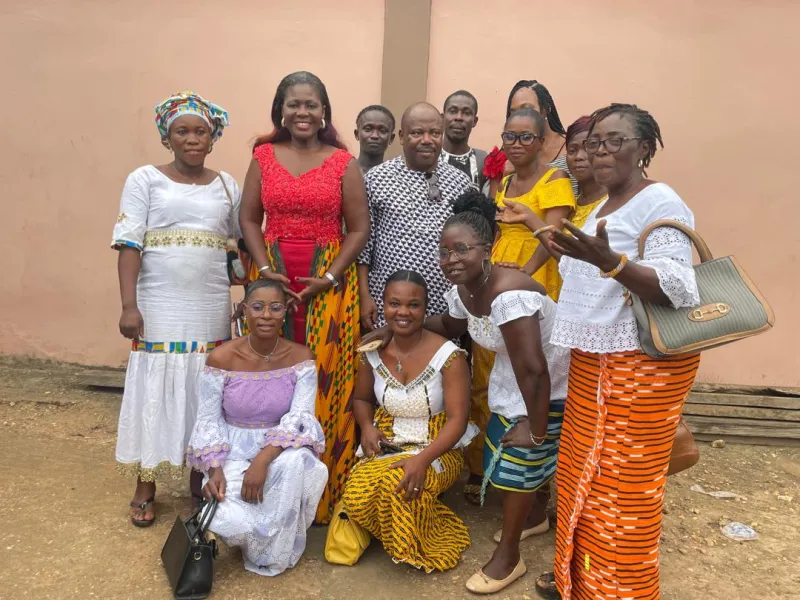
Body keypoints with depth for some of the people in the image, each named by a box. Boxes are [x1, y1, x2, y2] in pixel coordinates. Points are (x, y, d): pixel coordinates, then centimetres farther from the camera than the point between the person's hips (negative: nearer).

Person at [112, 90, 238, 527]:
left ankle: (200, 479, 25)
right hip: (159, 308, -2)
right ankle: (145, 488, 18)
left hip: (211, 311, 2)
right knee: (155, 390, 2)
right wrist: (129, 305, -14)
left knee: (204, 392, 8)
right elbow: (129, 245, -5)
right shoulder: (145, 180, 2)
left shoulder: (227, 186, 10)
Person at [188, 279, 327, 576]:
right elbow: (208, 419, -6)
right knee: (226, 522, -27)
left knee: (296, 463, -36)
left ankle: (274, 551, -7)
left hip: (282, 450, 1)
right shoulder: (222, 358, -10)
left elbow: (300, 416, -16)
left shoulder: (301, 357, -9)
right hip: (233, 451, 0)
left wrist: (263, 459, -29)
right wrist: (215, 469, -20)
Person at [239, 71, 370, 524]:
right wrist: (265, 270, -6)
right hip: (272, 277, 2)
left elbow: (359, 227, 0)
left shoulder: (343, 163, 3)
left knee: (326, 380, -1)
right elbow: (249, 219, 8)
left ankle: (324, 492, 14)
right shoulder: (263, 156, 9)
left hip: (328, 283, -2)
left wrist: (328, 278, -10)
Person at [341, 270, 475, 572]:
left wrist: (423, 459, -32)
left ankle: (421, 546, -1)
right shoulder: (373, 351, -3)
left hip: (437, 450, -3)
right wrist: (367, 427, -9)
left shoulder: (448, 355, -16)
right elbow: (362, 399, 14)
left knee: (397, 482, -35)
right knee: (356, 500, -25)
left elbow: (457, 420, -17)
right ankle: (398, 536, 9)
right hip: (385, 445, 4)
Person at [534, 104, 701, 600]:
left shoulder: (661, 204, -13)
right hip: (593, 360, 9)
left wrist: (608, 260, -38)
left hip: (644, 365, -9)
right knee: (583, 474, 16)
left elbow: (676, 288, -27)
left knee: (624, 488, 0)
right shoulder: (603, 205, 14)